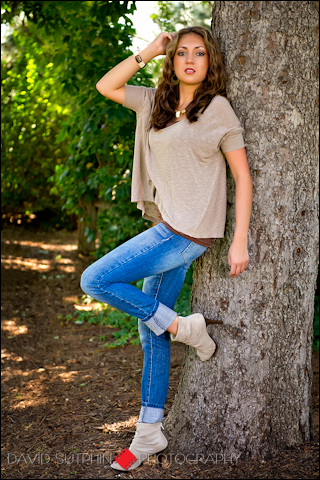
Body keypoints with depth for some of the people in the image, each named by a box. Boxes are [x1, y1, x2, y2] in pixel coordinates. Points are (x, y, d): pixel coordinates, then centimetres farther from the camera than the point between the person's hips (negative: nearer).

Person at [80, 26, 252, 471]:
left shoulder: (218, 108, -5)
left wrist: (240, 242, -11)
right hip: (167, 230, 7)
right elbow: (106, 86, 17)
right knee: (151, 331, 10)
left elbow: (243, 175, -6)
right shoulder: (157, 102, 12)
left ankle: (182, 327, 0)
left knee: (95, 280, -14)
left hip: (189, 231, -7)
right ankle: (150, 432, 20)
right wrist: (148, 51, 8)